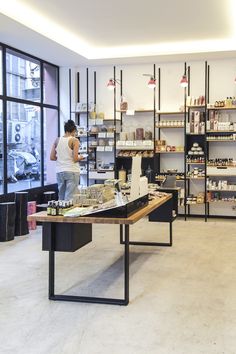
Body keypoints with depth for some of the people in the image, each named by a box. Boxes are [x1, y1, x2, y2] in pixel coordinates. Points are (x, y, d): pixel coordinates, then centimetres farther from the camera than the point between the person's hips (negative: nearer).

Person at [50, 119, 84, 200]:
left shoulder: (57, 140, 5)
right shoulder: (74, 141, -8)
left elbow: (52, 157, 5)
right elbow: (75, 159, -13)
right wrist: (80, 158, 8)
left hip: (59, 171, 5)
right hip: (72, 171, -5)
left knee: (61, 196, 13)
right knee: (70, 197, -3)